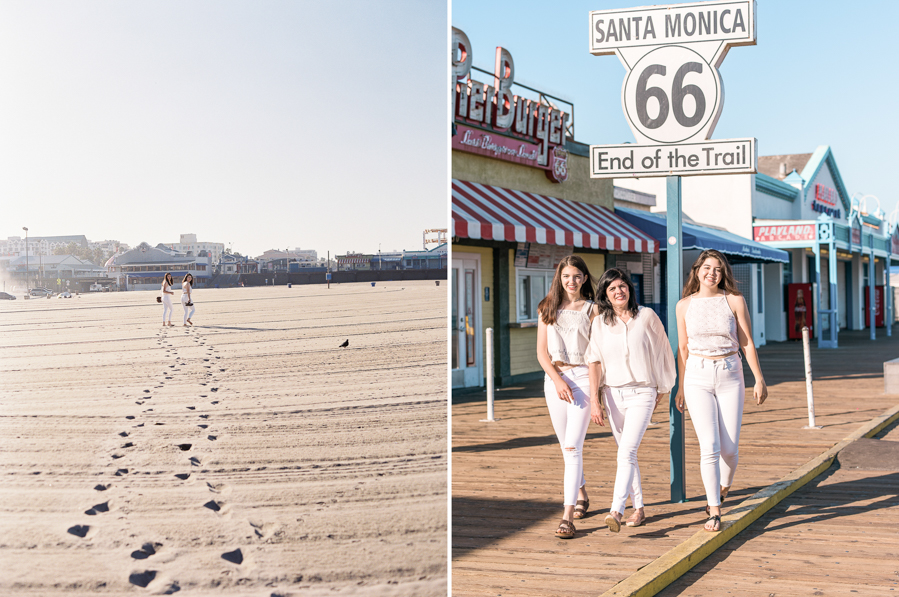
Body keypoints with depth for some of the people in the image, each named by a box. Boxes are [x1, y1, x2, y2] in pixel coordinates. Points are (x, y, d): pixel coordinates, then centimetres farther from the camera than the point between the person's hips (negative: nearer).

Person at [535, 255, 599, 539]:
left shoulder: (592, 309, 1)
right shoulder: (547, 309, 8)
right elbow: (542, 352, 5)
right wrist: (558, 380, -9)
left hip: (583, 377, -4)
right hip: (554, 378, 4)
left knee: (572, 447, -14)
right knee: (566, 446, 14)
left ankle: (568, 517, -17)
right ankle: (581, 495, 37)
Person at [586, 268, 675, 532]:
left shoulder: (647, 316, -2)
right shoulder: (599, 324, 3)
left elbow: (661, 353, 8)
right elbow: (594, 362, -2)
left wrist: (662, 389, 13)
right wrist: (594, 399, -10)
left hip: (642, 393, -3)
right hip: (612, 394, 3)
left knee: (626, 452, -17)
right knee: (627, 453, 12)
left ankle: (616, 511, -25)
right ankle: (639, 508, 25)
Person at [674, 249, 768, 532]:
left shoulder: (735, 301, 0)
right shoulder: (685, 305, 4)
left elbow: (747, 343, 3)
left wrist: (759, 379, -2)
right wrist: (681, 387, 13)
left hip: (730, 376, 0)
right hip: (698, 378, 0)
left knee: (729, 447, 0)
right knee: (709, 446, -10)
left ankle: (724, 486, 33)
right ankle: (714, 511, -2)